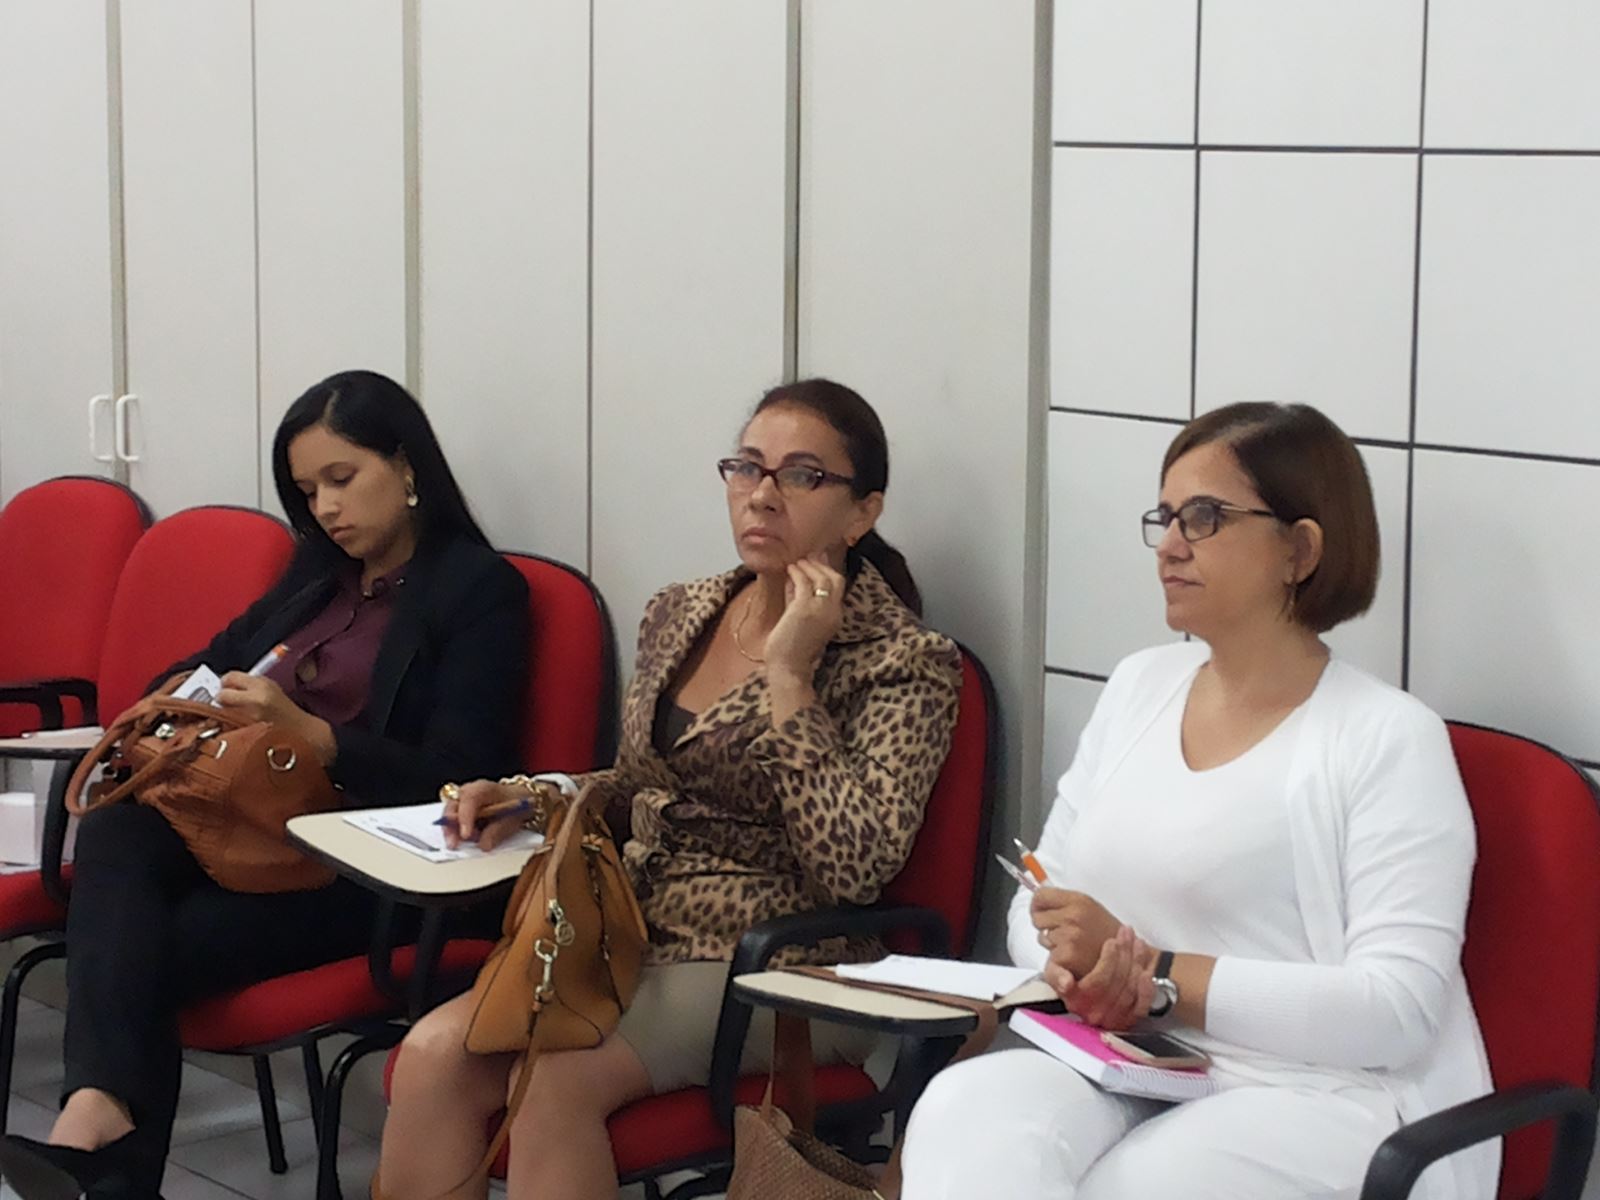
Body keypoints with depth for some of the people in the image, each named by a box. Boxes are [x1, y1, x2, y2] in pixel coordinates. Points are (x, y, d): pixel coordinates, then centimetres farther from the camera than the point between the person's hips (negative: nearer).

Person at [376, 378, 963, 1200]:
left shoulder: (903, 662, -6)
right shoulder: (679, 616, 13)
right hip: (634, 938, 6)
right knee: (433, 1054, -22)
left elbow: (852, 869, -19)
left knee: (554, 1076, -31)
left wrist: (789, 676, -17)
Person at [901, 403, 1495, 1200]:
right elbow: (1040, 900, 16)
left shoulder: (1388, 737, -7)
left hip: (1319, 1101, -5)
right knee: (962, 1113, -27)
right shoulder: (1139, 685, 14)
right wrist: (1078, 969, -9)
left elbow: (1398, 1009, -15)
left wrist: (1154, 973, -17)